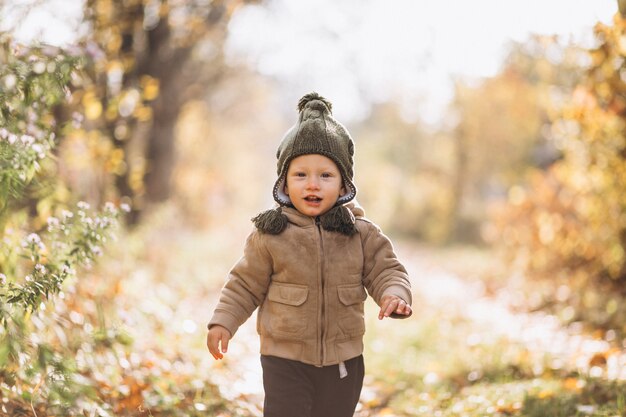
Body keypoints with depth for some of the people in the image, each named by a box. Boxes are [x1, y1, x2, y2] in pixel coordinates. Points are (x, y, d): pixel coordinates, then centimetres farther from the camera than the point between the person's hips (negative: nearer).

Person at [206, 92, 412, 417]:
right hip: (285, 359, -2)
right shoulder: (270, 235, -7)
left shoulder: (361, 234, -3)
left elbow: (386, 271, 0)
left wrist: (395, 294, -22)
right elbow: (246, 284, 1)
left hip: (343, 362, 3)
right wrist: (223, 322, -7)